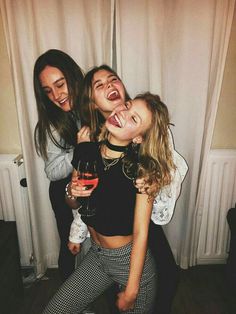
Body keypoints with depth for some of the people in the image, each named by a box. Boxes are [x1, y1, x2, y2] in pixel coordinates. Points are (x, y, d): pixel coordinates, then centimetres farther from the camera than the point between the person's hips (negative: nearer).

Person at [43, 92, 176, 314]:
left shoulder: (143, 169, -23)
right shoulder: (85, 151, -9)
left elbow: (141, 233, -18)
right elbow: (74, 205, 6)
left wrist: (131, 291, -12)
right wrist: (71, 193, -17)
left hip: (130, 260, -4)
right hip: (96, 255, 5)